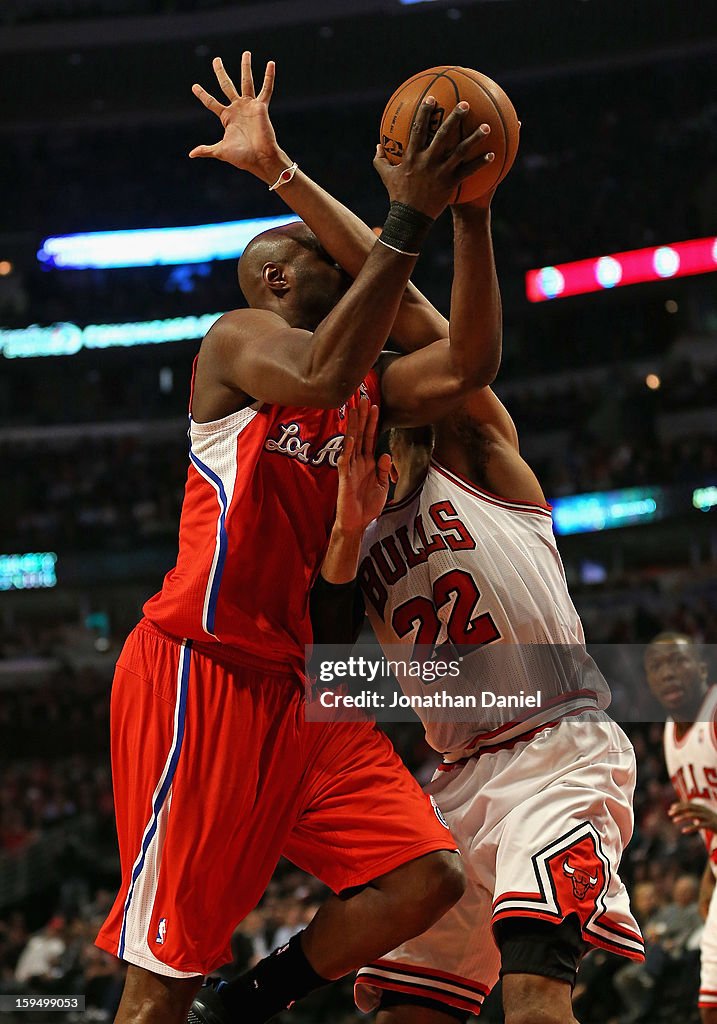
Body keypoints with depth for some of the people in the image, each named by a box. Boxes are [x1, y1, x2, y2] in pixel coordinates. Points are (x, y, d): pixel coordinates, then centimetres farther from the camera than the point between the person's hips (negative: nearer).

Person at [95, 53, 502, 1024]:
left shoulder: (367, 386, 21)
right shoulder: (240, 336, -2)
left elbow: (464, 365, 7)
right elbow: (321, 375, -24)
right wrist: (408, 220, -25)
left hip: (294, 679, 8)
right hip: (200, 667, -8)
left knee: (426, 877, -5)